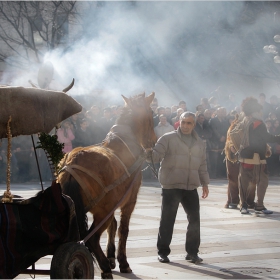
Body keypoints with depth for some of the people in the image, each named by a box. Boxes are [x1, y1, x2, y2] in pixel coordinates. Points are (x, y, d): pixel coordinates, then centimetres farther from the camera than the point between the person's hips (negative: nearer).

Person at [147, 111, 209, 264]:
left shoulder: (199, 143, 14)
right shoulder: (168, 138, -1)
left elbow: (202, 165, 20)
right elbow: (156, 155, -9)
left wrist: (205, 183, 18)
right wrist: (149, 153, -29)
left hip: (191, 188, 4)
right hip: (171, 187, -4)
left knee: (194, 220, 3)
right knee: (167, 220, 0)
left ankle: (192, 252, 16)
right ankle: (163, 252, 11)